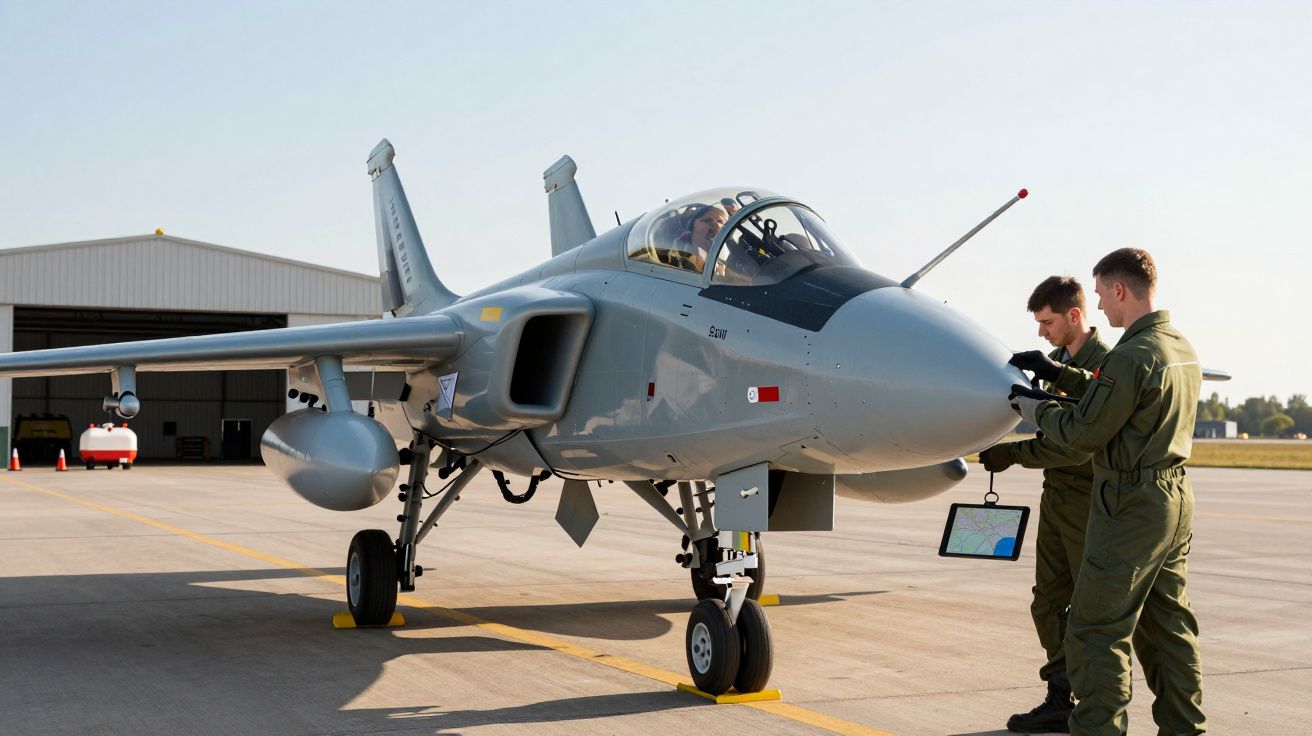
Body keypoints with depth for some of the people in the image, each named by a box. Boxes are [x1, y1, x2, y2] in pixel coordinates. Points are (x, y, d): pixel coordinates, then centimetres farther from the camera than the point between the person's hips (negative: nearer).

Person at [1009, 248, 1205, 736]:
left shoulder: (1132, 356, -20)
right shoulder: (1182, 349, 10)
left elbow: (1084, 433, -16)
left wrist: (1035, 408, 0)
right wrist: (1058, 373, 23)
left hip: (1131, 507, -9)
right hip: (1176, 498, 9)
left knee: (1096, 628, -4)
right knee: (1168, 626, 16)